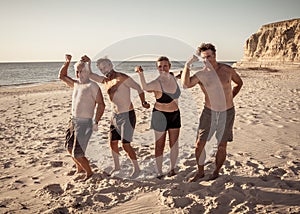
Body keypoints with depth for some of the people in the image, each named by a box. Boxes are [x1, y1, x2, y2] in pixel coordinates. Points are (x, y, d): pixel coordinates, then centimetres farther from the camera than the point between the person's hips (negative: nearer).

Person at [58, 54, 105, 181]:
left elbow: (101, 104, -17)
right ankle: (80, 168, 44)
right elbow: (62, 76, 25)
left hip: (85, 123, -8)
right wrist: (67, 62, 12)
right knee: (70, 148, 21)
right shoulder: (76, 84, 10)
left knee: (77, 153, -8)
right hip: (74, 121, 8)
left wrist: (96, 122, -22)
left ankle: (89, 172, 16)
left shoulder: (93, 86, -13)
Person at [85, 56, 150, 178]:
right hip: (115, 116, 8)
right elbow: (90, 75, 18)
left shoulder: (122, 78, -14)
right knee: (112, 143, 14)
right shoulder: (106, 81, 10)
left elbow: (138, 87, -11)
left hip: (127, 115, -8)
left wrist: (143, 102, -19)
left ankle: (137, 168, 12)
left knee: (126, 145, -8)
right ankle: (117, 167, 35)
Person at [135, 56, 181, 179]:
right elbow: (145, 87, -45)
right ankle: (159, 172, 21)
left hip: (175, 115, 5)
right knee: (160, 145, 7)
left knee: (174, 144, 12)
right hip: (161, 116, -5)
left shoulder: (173, 77, -2)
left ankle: (172, 169, 30)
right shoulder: (157, 83, -21)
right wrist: (141, 74, -60)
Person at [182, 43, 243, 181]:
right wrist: (187, 65, -30)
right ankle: (200, 172, 21)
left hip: (227, 113, 1)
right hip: (209, 112, 0)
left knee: (222, 146, 7)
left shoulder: (227, 70, -3)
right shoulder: (201, 75, -8)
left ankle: (216, 172, 29)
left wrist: (230, 98, 9)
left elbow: (239, 82, 16)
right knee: (199, 144, 0)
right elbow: (186, 84, -27)